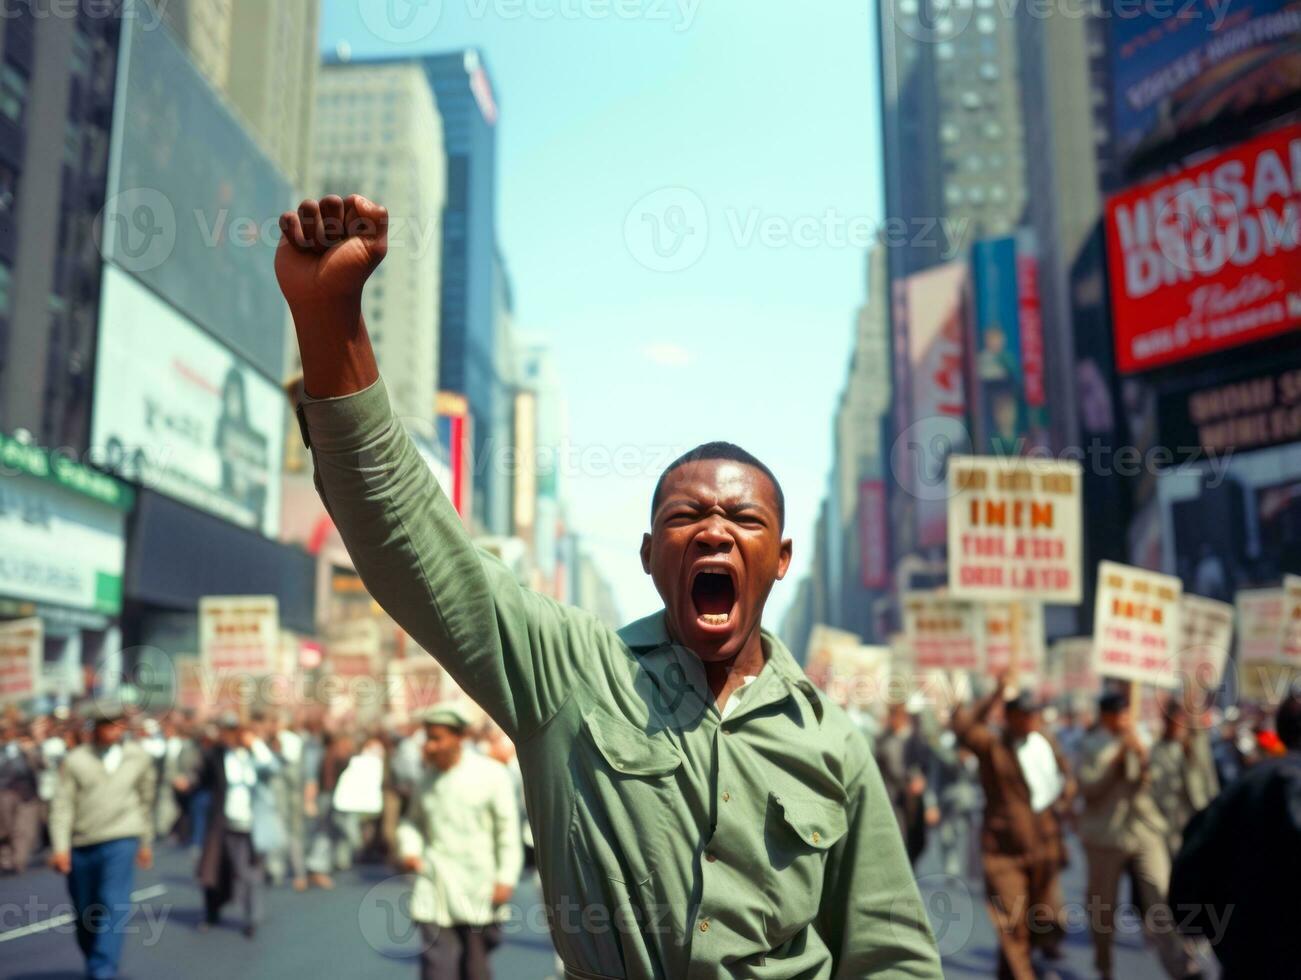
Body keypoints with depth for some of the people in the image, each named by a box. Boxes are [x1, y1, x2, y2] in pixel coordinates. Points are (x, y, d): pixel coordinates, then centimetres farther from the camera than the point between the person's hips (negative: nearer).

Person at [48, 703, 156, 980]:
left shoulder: (139, 758, 4)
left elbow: (146, 800, 14)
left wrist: (146, 842, 18)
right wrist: (60, 847, -11)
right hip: (81, 845, 1)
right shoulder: (76, 760, 0)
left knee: (114, 906, -15)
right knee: (84, 912, 11)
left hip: (120, 841, -1)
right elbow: (62, 804, -2)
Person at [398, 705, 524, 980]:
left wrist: (506, 878, -9)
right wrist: (409, 848, 0)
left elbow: (508, 831, -5)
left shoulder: (491, 774, -6)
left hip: (478, 891, -2)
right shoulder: (427, 779, 7)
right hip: (434, 888, 3)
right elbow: (412, 820, 20)